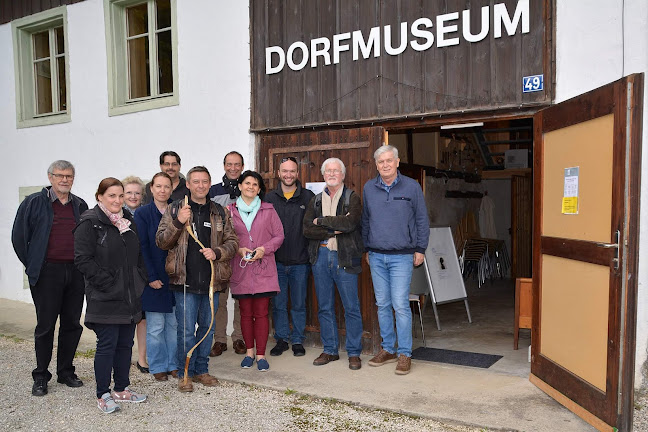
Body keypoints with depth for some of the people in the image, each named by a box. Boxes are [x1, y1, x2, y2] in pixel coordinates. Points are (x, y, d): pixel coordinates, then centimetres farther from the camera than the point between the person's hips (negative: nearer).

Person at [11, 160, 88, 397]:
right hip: (47, 273, -3)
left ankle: (66, 371, 23)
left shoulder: (80, 206, 11)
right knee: (45, 325, 3)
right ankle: (40, 377, 16)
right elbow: (19, 237, 2)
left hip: (76, 273, 4)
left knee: (72, 324, 9)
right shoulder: (34, 202, 0)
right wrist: (33, 265, 2)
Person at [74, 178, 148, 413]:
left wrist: (140, 280, 9)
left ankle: (121, 389, 26)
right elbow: (83, 259, -14)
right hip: (105, 298, -7)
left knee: (125, 343, 13)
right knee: (107, 344, -1)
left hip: (130, 296, 7)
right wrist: (107, 283, -17)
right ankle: (103, 395, 13)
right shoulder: (90, 223, -8)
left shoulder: (128, 221, 14)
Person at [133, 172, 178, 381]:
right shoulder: (142, 213, -2)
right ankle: (158, 366, 17)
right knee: (155, 326, 4)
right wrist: (151, 277, -12)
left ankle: (173, 364, 20)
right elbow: (142, 247, -6)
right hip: (153, 277, -3)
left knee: (174, 324, 8)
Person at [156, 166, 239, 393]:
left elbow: (232, 241, 10)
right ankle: (185, 374, 18)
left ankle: (201, 369, 29)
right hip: (185, 280, -3)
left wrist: (217, 252, -10)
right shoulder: (175, 209, 2)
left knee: (207, 327, 13)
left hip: (211, 280, 3)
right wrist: (178, 222, -17)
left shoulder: (220, 212, 9)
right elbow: (161, 242, -2)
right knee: (186, 330, 1)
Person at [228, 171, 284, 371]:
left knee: (261, 313, 0)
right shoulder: (230, 211, 7)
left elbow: (279, 236, 6)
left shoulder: (268, 210, 6)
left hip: (263, 268, -1)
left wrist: (264, 249, -10)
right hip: (240, 269, 1)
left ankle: (261, 354, 9)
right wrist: (238, 249, -9)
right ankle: (249, 351, 23)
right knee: (246, 313, 9)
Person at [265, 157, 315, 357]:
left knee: (299, 304, 9)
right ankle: (281, 339, 25)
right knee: (278, 304, 10)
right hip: (276, 260, 1)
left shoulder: (308, 197, 1)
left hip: (300, 261, -1)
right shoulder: (270, 198, 4)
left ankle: (298, 340, 24)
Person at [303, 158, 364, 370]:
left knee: (351, 307, 0)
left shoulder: (352, 198, 1)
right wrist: (334, 230, -12)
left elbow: (350, 222, -18)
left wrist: (321, 221, -9)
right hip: (320, 256, 4)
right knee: (324, 307, 10)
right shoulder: (316, 200, 13)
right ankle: (330, 350, 23)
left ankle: (354, 353, 13)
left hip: (344, 257, -4)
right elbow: (307, 229, 0)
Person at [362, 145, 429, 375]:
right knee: (382, 304, 10)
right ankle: (388, 349, 22)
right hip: (376, 256, 4)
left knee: (400, 305, -6)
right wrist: (366, 248, 14)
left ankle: (405, 354, 6)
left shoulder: (411, 187, -1)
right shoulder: (369, 188, 7)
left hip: (401, 256, -3)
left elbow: (422, 220, 3)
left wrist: (420, 249, 0)